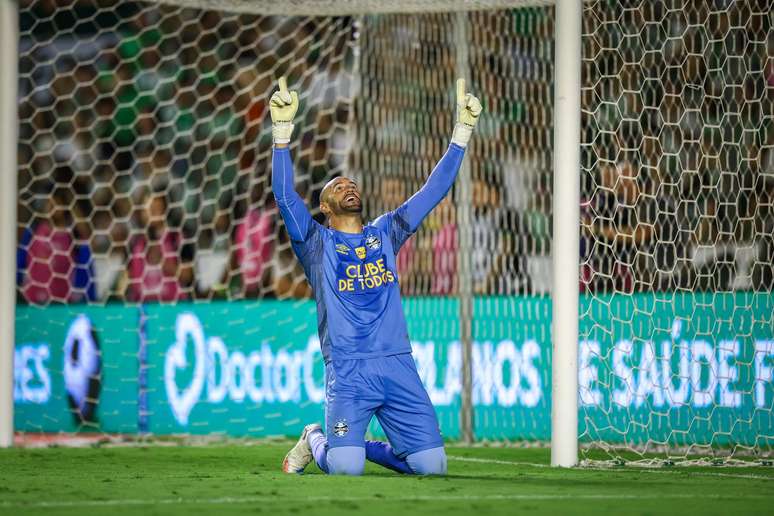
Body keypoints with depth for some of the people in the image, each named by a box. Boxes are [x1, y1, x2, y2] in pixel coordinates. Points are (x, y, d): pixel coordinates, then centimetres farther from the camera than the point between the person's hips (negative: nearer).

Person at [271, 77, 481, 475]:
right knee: (344, 467, -21)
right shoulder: (316, 242, 8)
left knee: (431, 465, -5)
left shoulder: (385, 233, 19)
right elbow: (284, 193, -6)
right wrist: (283, 130, -16)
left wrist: (462, 132, 11)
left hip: (398, 366, 4)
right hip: (347, 371, -4)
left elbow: (434, 190, 17)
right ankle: (315, 440, 16)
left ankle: (366, 446, 24)